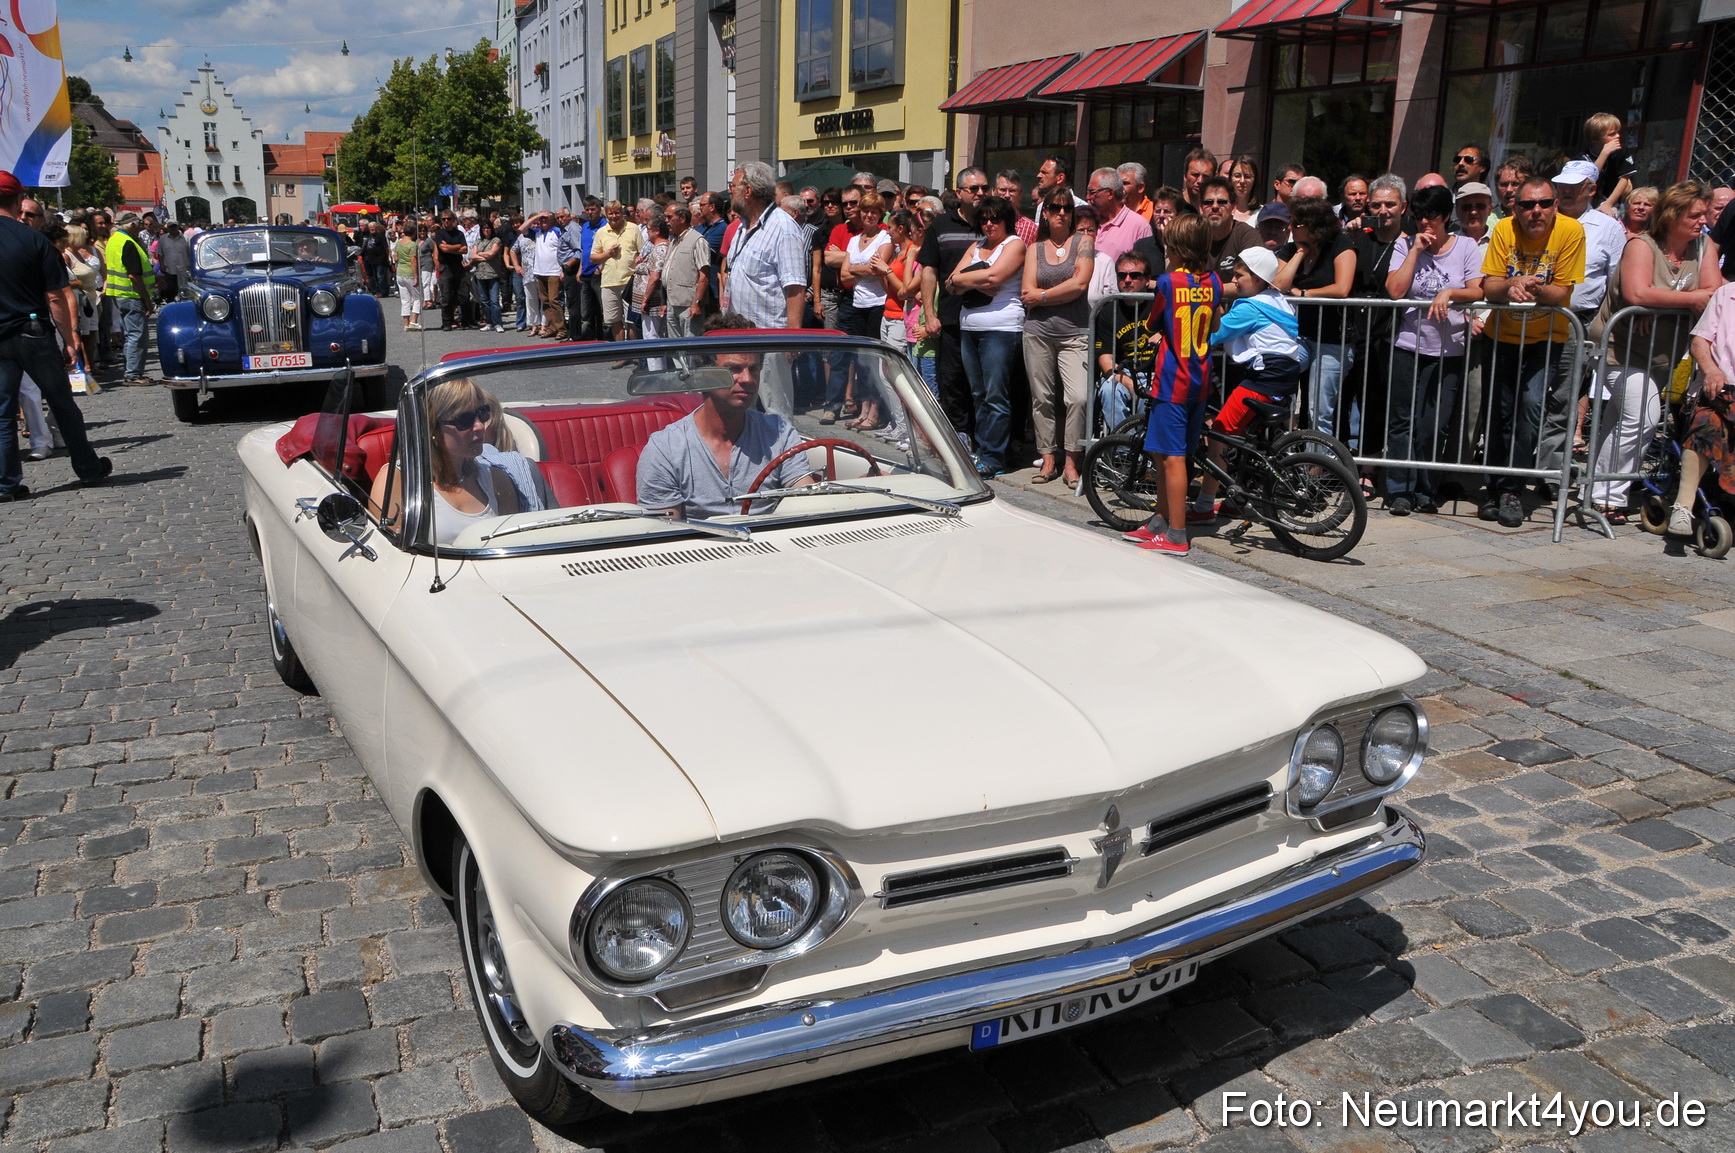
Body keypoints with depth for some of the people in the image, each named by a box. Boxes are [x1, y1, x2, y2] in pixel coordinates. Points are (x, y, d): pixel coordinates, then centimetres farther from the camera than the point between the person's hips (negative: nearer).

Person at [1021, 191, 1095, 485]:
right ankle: (1048, 460, 13)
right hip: (1038, 332, 3)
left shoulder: (1082, 243, 6)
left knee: (1078, 397, -14)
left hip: (1074, 333, -2)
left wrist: (1042, 296, -4)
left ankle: (1071, 462, -4)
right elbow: (1028, 292, 1)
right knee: (1042, 398, 4)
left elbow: (1080, 283, -8)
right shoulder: (1035, 248, 13)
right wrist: (1065, 292, -6)